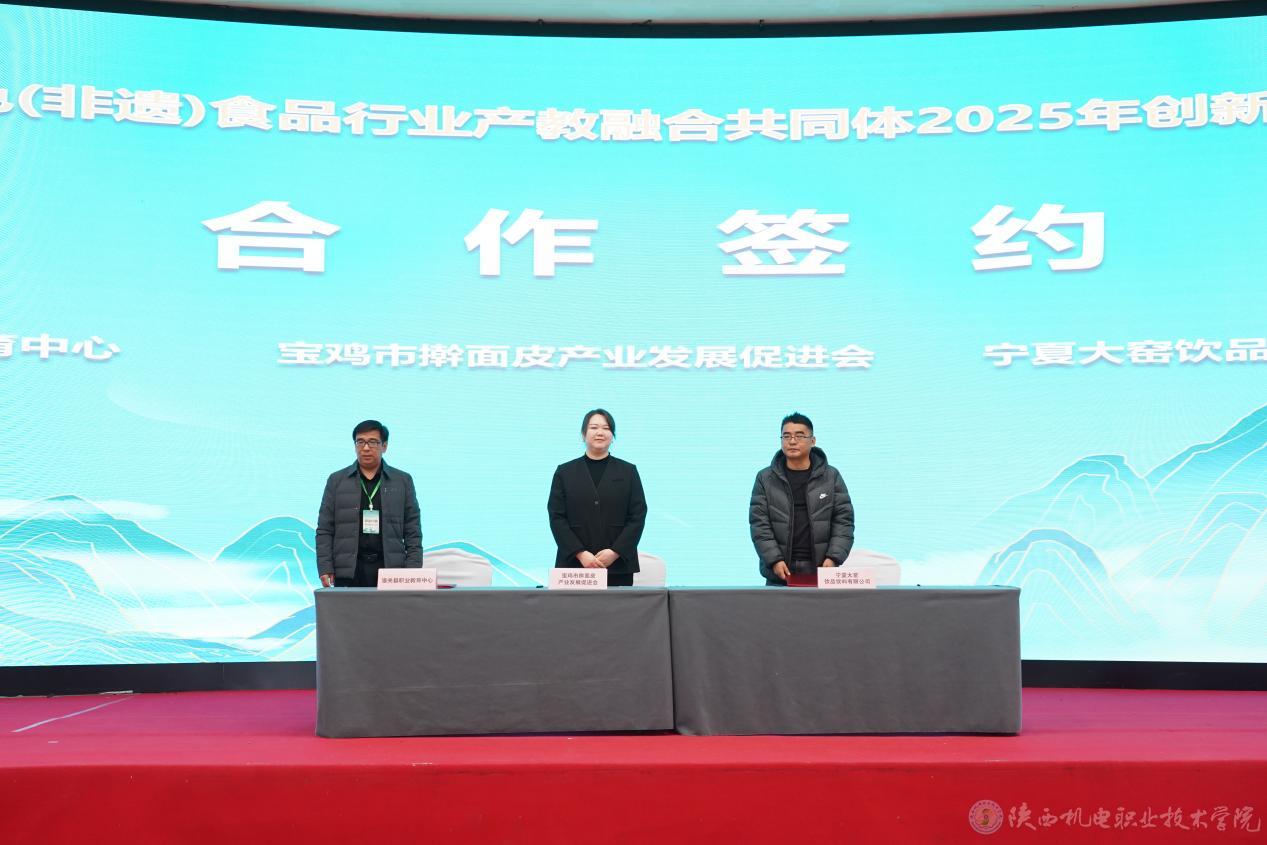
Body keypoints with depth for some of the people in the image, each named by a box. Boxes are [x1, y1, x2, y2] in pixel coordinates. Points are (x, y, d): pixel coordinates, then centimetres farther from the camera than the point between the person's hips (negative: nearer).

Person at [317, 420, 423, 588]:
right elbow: (325, 531, 7)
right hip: (348, 572, 0)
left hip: (390, 569, 0)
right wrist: (325, 570, -3)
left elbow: (413, 532, 7)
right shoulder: (337, 480, 9)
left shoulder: (403, 481, 9)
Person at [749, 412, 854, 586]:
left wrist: (833, 558, -10)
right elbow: (759, 524, 0)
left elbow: (844, 521, 4)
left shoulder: (831, 477, 6)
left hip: (820, 572, 0)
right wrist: (774, 560, -12)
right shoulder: (765, 479, 5)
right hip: (780, 575, 0)